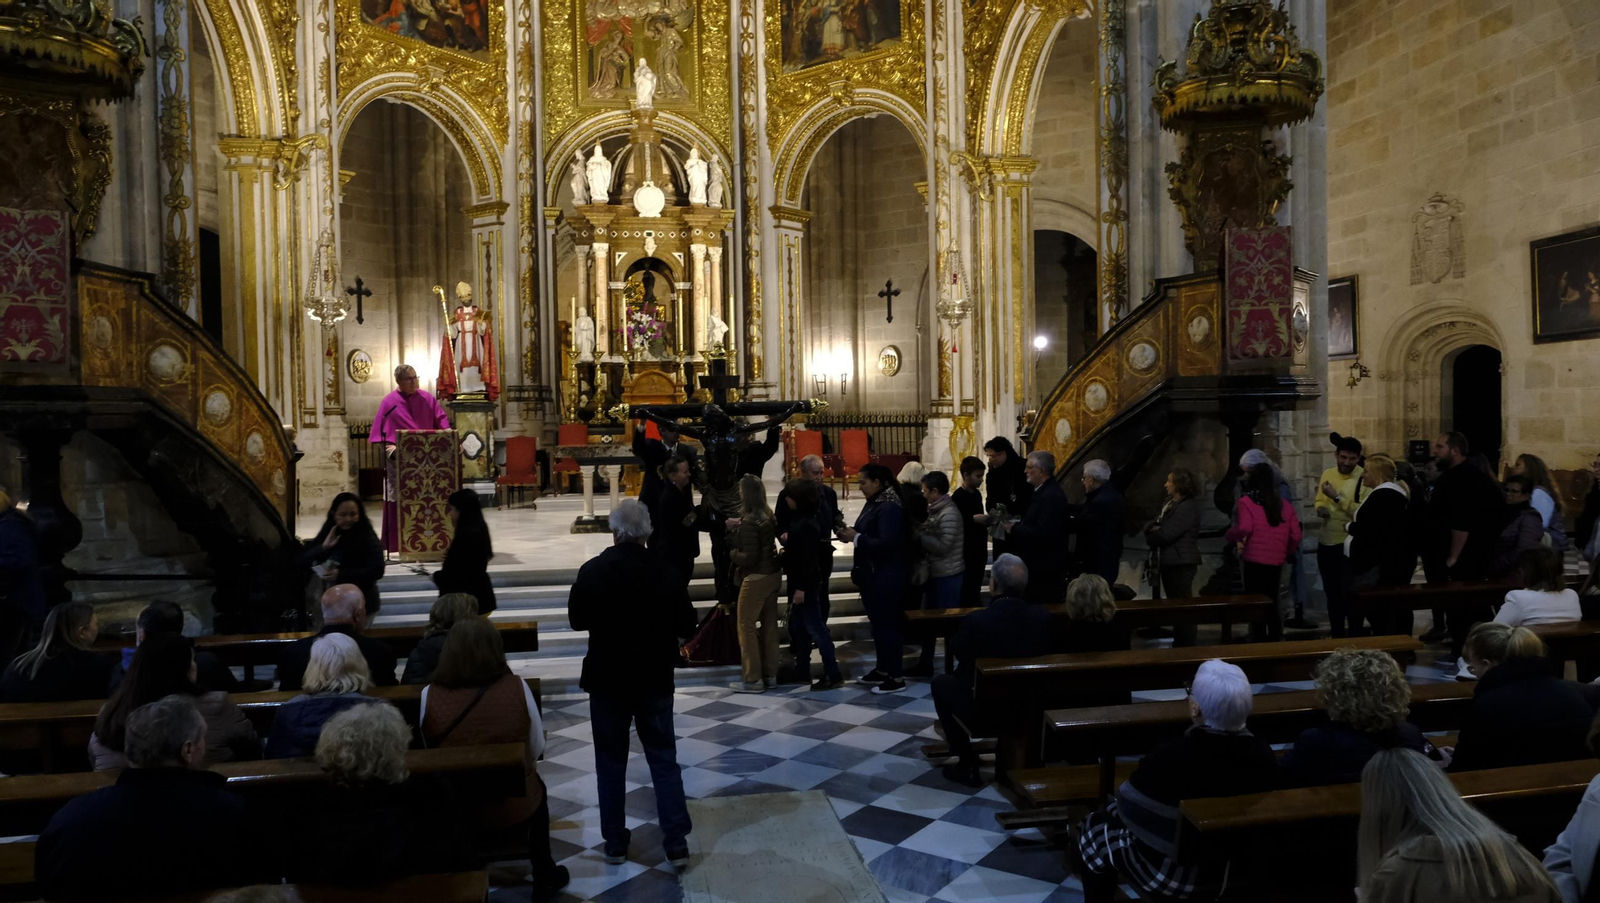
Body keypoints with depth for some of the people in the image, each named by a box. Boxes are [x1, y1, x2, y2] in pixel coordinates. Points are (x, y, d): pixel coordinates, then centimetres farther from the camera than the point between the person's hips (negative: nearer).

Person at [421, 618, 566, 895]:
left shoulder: (430, 695, -15)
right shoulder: (517, 688, -16)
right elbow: (536, 750, -5)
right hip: (511, 807, -1)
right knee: (536, 787, 33)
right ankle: (544, 876, 44)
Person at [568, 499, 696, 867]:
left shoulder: (592, 571, -10)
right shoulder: (665, 571, -11)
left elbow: (576, 620, 3)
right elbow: (687, 627, -4)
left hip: (607, 678, 0)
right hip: (654, 679, 0)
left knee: (611, 761, 13)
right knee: (664, 759, 8)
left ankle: (614, 841, 19)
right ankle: (676, 841, 7)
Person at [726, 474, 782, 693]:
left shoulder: (749, 522, -19)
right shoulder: (768, 516, 5)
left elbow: (750, 557, -21)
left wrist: (733, 553, -3)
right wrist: (737, 529, 13)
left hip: (756, 578, -8)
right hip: (772, 575, 8)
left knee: (746, 627, 2)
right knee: (769, 626, 13)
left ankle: (753, 679, 6)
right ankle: (770, 675, 21)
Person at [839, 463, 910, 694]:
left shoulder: (889, 508, -19)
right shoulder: (874, 503, 9)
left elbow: (886, 544, -27)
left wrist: (856, 538, -20)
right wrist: (851, 534, -3)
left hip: (886, 577, -10)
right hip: (872, 575, 10)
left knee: (887, 624, -4)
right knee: (878, 623, 17)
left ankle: (896, 677, 4)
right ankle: (882, 669, 28)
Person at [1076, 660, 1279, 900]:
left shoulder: (1169, 757, -30)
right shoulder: (1263, 755, -14)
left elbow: (1129, 809, -14)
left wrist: (1112, 805, 10)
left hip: (1171, 876, -5)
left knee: (1096, 824, 21)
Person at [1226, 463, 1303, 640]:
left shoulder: (1246, 501, -5)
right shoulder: (1284, 503, 9)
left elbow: (1244, 529, -19)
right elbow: (1296, 535, 5)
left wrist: (1229, 534, 0)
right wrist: (1285, 553, 19)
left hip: (1254, 559, -4)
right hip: (1276, 561, 4)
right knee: (1272, 603, 15)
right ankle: (1276, 640, 18)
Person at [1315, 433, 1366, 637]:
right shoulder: (1327, 474, 7)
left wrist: (1337, 496, -24)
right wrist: (1320, 509, -6)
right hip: (1326, 543, 6)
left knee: (1350, 594, 1)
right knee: (1332, 594, 17)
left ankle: (1355, 638, 14)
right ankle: (1337, 636, 30)